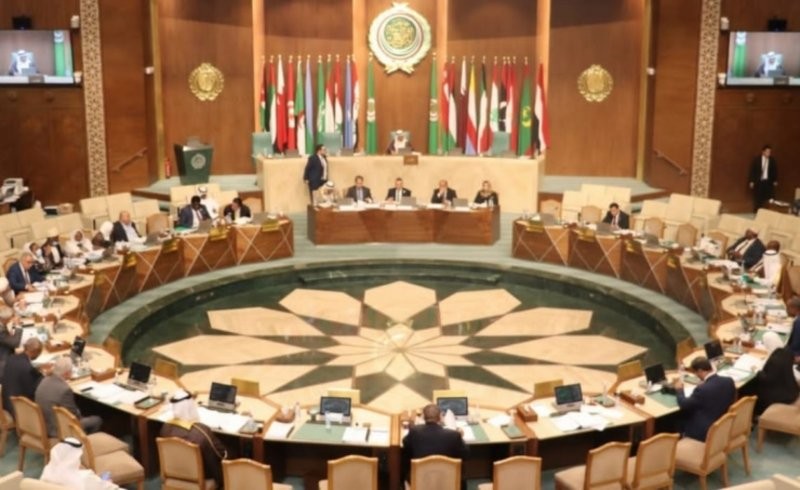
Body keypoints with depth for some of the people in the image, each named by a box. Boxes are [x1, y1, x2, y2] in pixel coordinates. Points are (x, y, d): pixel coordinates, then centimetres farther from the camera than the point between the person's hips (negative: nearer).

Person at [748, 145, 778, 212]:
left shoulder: (772, 160, 0)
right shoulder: (757, 159, -5)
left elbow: (775, 171, 8)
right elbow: (752, 170, -2)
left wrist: (775, 181, 5)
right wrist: (752, 181, -5)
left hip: (768, 182, 1)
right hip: (758, 181, -1)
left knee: (767, 198, -4)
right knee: (757, 198, 3)